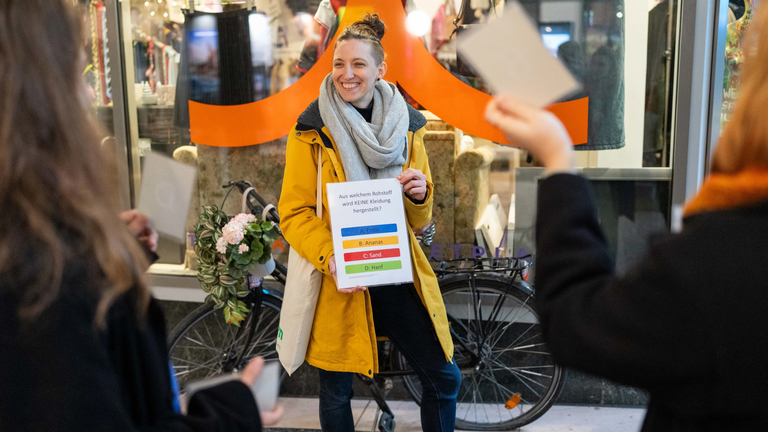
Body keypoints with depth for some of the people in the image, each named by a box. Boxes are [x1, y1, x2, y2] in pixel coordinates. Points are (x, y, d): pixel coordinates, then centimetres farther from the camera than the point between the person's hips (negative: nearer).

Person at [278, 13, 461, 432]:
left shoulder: (407, 126, 5)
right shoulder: (312, 131, -6)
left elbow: (418, 219, 11)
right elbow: (294, 214, -7)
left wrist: (419, 194, -12)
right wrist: (329, 258, -23)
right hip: (336, 280, -3)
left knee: (444, 378, 9)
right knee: (336, 395, 11)